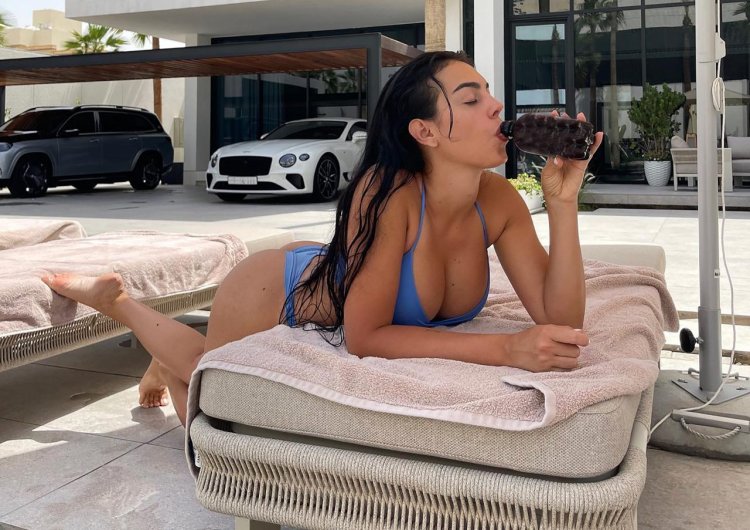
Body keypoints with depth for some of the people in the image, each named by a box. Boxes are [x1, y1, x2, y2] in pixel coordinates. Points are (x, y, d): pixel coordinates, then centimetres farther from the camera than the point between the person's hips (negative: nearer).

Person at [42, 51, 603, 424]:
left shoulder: (498, 200, -22)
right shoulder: (389, 191, -39)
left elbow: (560, 320, -24)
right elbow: (366, 336, -38)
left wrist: (564, 202, -35)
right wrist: (507, 348, -45)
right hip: (276, 292, -6)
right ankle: (114, 298, 38)